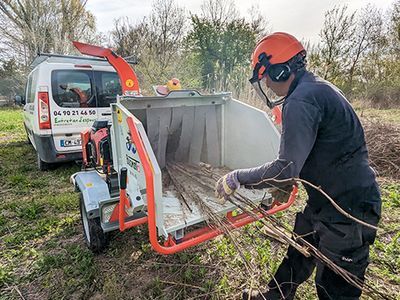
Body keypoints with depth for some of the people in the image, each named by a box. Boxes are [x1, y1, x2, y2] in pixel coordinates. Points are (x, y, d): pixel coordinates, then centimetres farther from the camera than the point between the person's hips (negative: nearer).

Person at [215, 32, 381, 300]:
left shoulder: (301, 101, -24)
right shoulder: (318, 88, 9)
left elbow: (286, 169, -29)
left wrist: (237, 178, -16)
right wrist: (286, 183, 21)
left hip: (348, 210, -10)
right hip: (326, 200, 10)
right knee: (297, 255, 25)